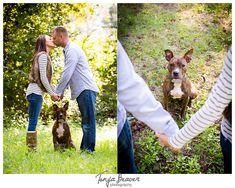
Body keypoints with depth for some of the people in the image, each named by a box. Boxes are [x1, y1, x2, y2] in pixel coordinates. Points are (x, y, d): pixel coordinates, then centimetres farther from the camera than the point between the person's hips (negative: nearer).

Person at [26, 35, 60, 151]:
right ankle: (31, 149, -9)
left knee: (33, 122, 7)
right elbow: (42, 77, -15)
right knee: (33, 122, -9)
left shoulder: (45, 56, 21)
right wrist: (52, 93, -11)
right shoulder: (43, 55, -8)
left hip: (36, 92, 10)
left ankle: (32, 149, 8)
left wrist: (55, 92, 18)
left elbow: (46, 78, 22)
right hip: (35, 92, -10)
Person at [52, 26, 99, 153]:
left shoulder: (72, 50, -13)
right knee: (86, 122, 11)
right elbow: (67, 74, 22)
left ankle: (88, 150, -6)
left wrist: (56, 92, -9)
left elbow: (67, 74, -17)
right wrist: (61, 92, 19)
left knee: (88, 122, -8)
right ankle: (84, 148, 16)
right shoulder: (68, 50, 18)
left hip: (86, 90, -10)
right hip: (81, 91, 10)